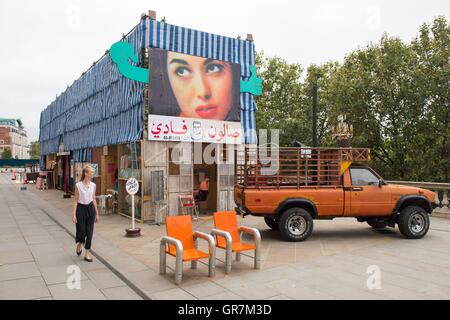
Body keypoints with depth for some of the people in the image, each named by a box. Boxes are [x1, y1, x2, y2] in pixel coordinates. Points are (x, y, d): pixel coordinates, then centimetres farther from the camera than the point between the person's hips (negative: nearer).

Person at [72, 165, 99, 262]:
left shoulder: (93, 185, 3)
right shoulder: (78, 185, -7)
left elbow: (94, 199, 9)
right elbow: (76, 200, -4)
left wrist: (97, 213, 10)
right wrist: (74, 214, -8)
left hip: (90, 208, 3)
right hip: (81, 208, -3)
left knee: (89, 232, 3)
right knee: (81, 231, 3)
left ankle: (87, 253, 13)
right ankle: (79, 244, 37)